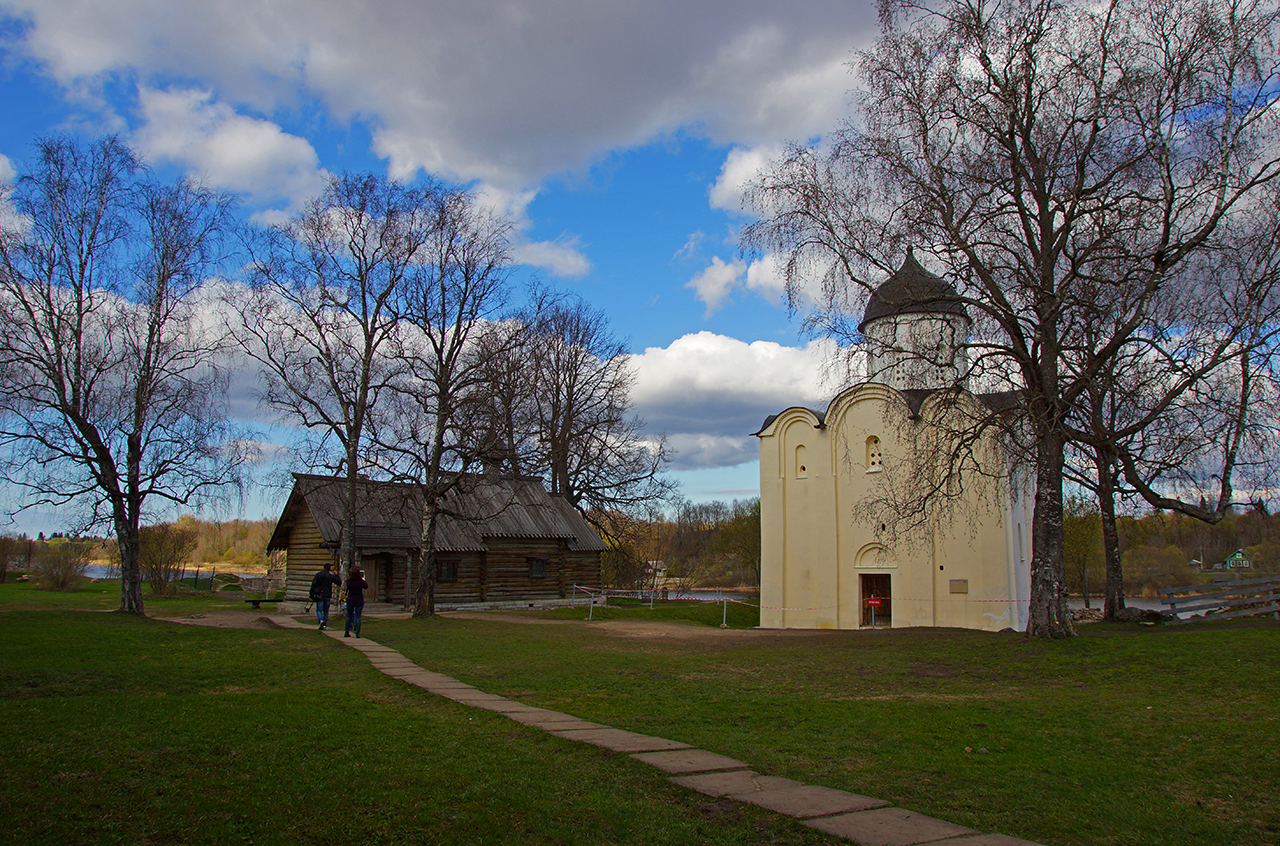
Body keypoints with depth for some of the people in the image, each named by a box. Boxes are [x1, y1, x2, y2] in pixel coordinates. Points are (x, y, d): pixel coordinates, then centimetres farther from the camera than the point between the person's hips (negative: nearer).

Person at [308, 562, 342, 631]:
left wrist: (311, 594, 0)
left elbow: (313, 585, -5)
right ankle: (325, 625, 9)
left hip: (319, 595, -1)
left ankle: (321, 621, -25)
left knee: (319, 610, 1)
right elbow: (339, 582, 9)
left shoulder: (318, 574, -1)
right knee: (326, 611, 12)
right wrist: (336, 575, 20)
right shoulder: (331, 576, -1)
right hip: (328, 596, 1)